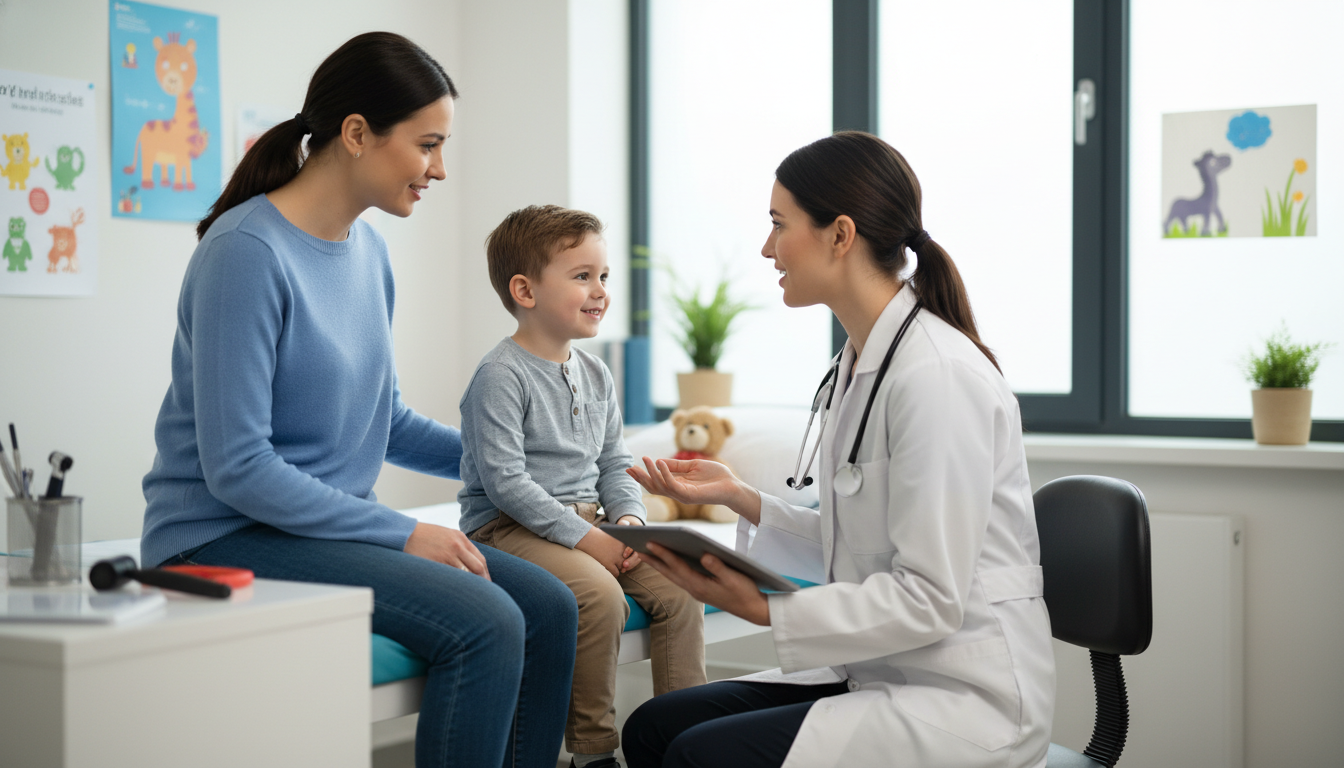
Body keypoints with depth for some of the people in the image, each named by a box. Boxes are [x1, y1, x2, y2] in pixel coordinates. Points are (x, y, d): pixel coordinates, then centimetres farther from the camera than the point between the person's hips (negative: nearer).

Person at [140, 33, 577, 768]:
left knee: (547, 606, -7)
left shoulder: (368, 251, 8)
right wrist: (401, 534, -19)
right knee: (483, 623, -24)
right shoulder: (247, 252, -17)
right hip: (222, 539, -8)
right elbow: (236, 467, -21)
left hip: (332, 525, 8)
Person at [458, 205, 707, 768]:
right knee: (599, 593, -30)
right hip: (510, 527, -8)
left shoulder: (595, 374, 13)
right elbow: (504, 479, -20)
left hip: (588, 521, 8)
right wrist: (582, 536, -21)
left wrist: (629, 517, -3)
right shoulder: (501, 376, -13)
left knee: (677, 584, -10)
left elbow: (614, 462, 18)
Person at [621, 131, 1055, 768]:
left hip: (967, 700, -9)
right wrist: (738, 497, 8)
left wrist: (764, 609, -24)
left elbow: (929, 599, -22)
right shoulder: (860, 364, 11)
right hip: (879, 673, 9)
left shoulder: (937, 375, -20)